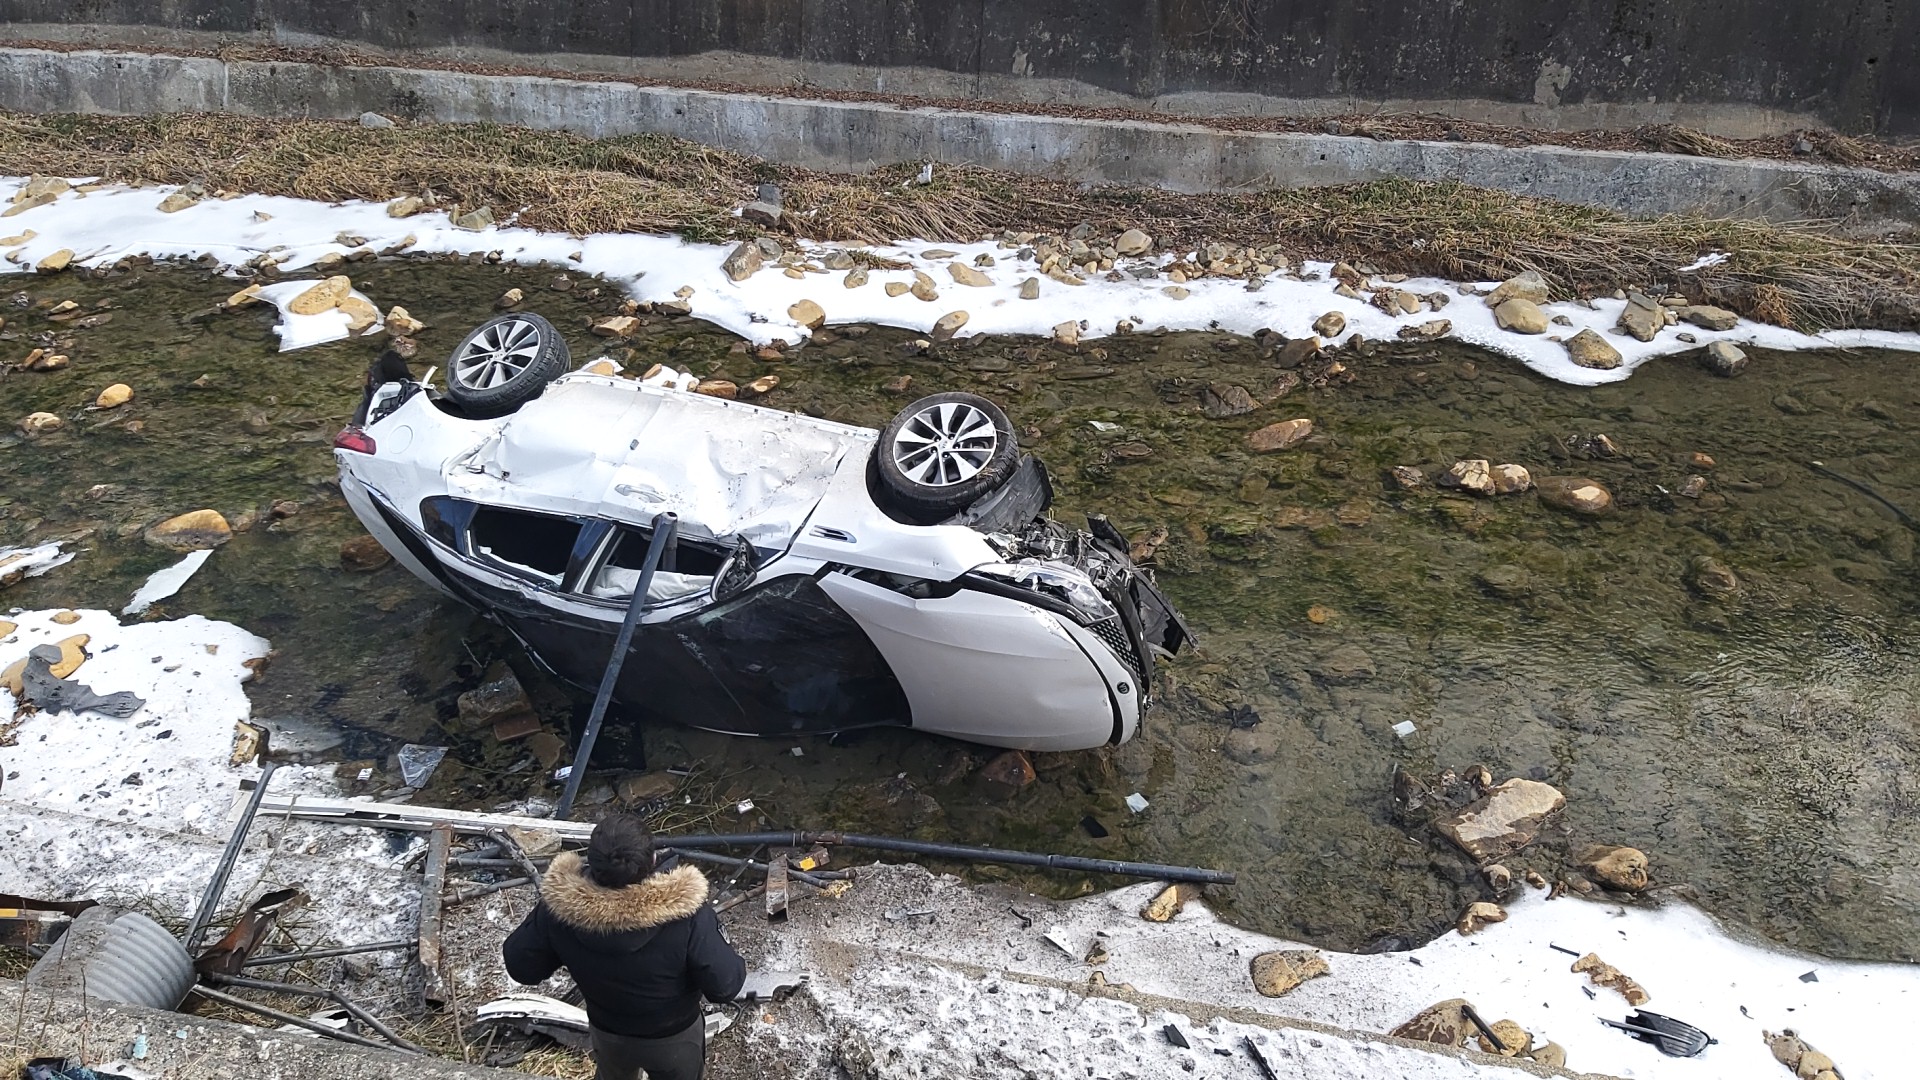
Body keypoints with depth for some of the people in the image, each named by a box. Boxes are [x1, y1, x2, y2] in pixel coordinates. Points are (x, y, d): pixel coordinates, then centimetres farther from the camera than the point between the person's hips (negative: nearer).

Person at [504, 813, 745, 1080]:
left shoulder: (560, 907, -31)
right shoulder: (685, 913, -39)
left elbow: (521, 967, -13)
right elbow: (724, 986, -27)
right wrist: (731, 959, -8)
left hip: (607, 1032, 2)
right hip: (674, 1037, -2)